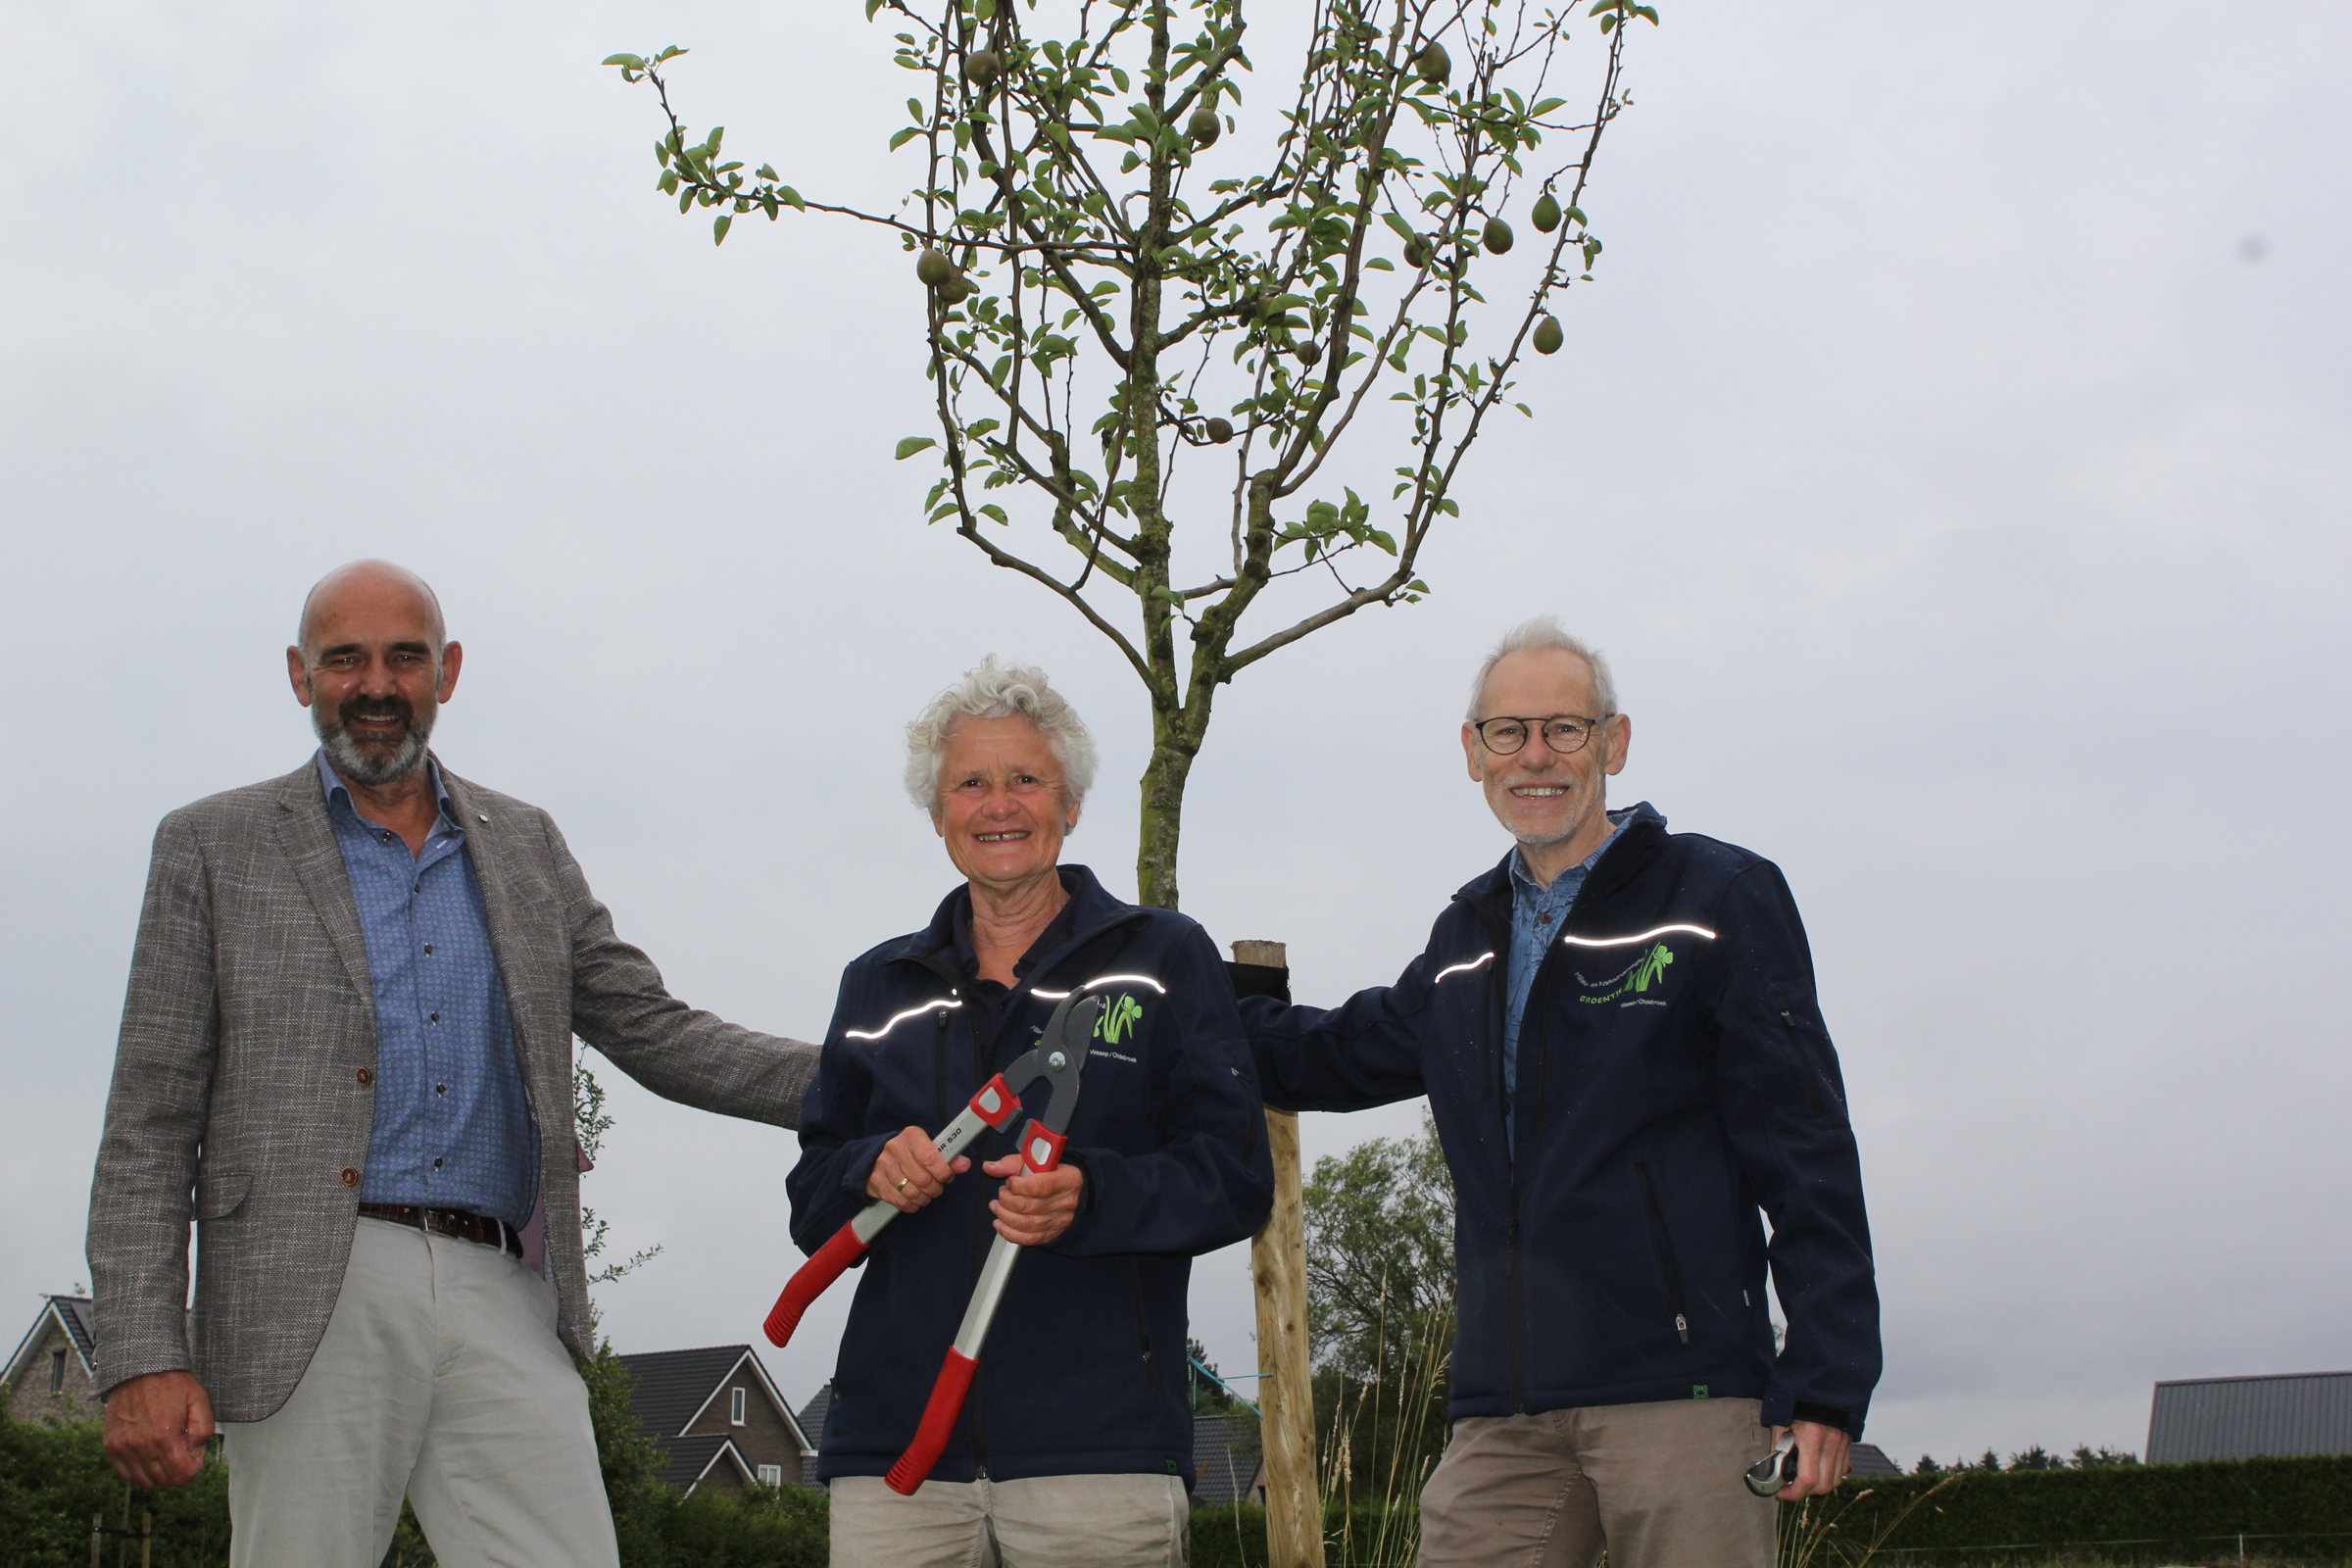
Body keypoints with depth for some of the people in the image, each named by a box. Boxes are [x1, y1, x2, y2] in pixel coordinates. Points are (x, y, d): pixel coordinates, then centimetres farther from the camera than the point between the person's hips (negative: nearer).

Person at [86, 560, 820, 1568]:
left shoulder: (524, 847, 19)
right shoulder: (213, 848, 9)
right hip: (315, 1306, -2)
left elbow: (654, 1032, 18)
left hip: (506, 1304, 3)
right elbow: (151, 1121, 4)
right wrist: (143, 1356, -6)